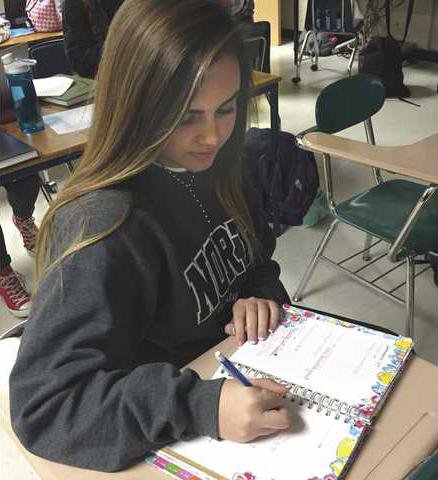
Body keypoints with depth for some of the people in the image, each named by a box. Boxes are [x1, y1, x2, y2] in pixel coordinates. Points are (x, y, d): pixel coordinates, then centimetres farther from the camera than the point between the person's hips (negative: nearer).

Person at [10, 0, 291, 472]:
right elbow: (41, 401, -28)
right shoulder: (106, 229, -30)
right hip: (178, 446, -5)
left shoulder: (210, 167, -9)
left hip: (249, 372, 6)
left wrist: (261, 295, -14)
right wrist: (202, 406, -38)